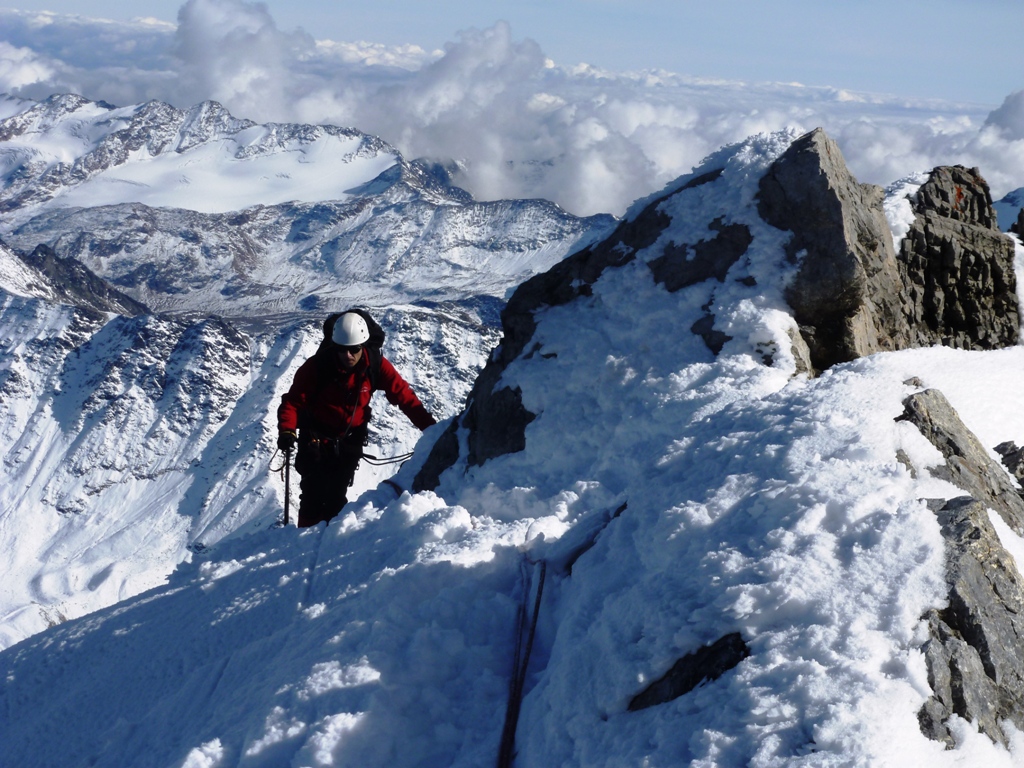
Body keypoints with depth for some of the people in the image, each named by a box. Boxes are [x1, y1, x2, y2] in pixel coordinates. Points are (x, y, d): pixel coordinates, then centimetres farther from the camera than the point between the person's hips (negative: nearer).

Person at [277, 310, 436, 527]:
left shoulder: (376, 365, -15)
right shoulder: (317, 366, -21)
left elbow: (402, 394, -12)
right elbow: (294, 400, -19)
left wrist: (429, 426, -18)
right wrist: (287, 430, -36)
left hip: (350, 439, 2)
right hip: (317, 437, -2)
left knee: (336, 496, 4)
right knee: (314, 494, -4)